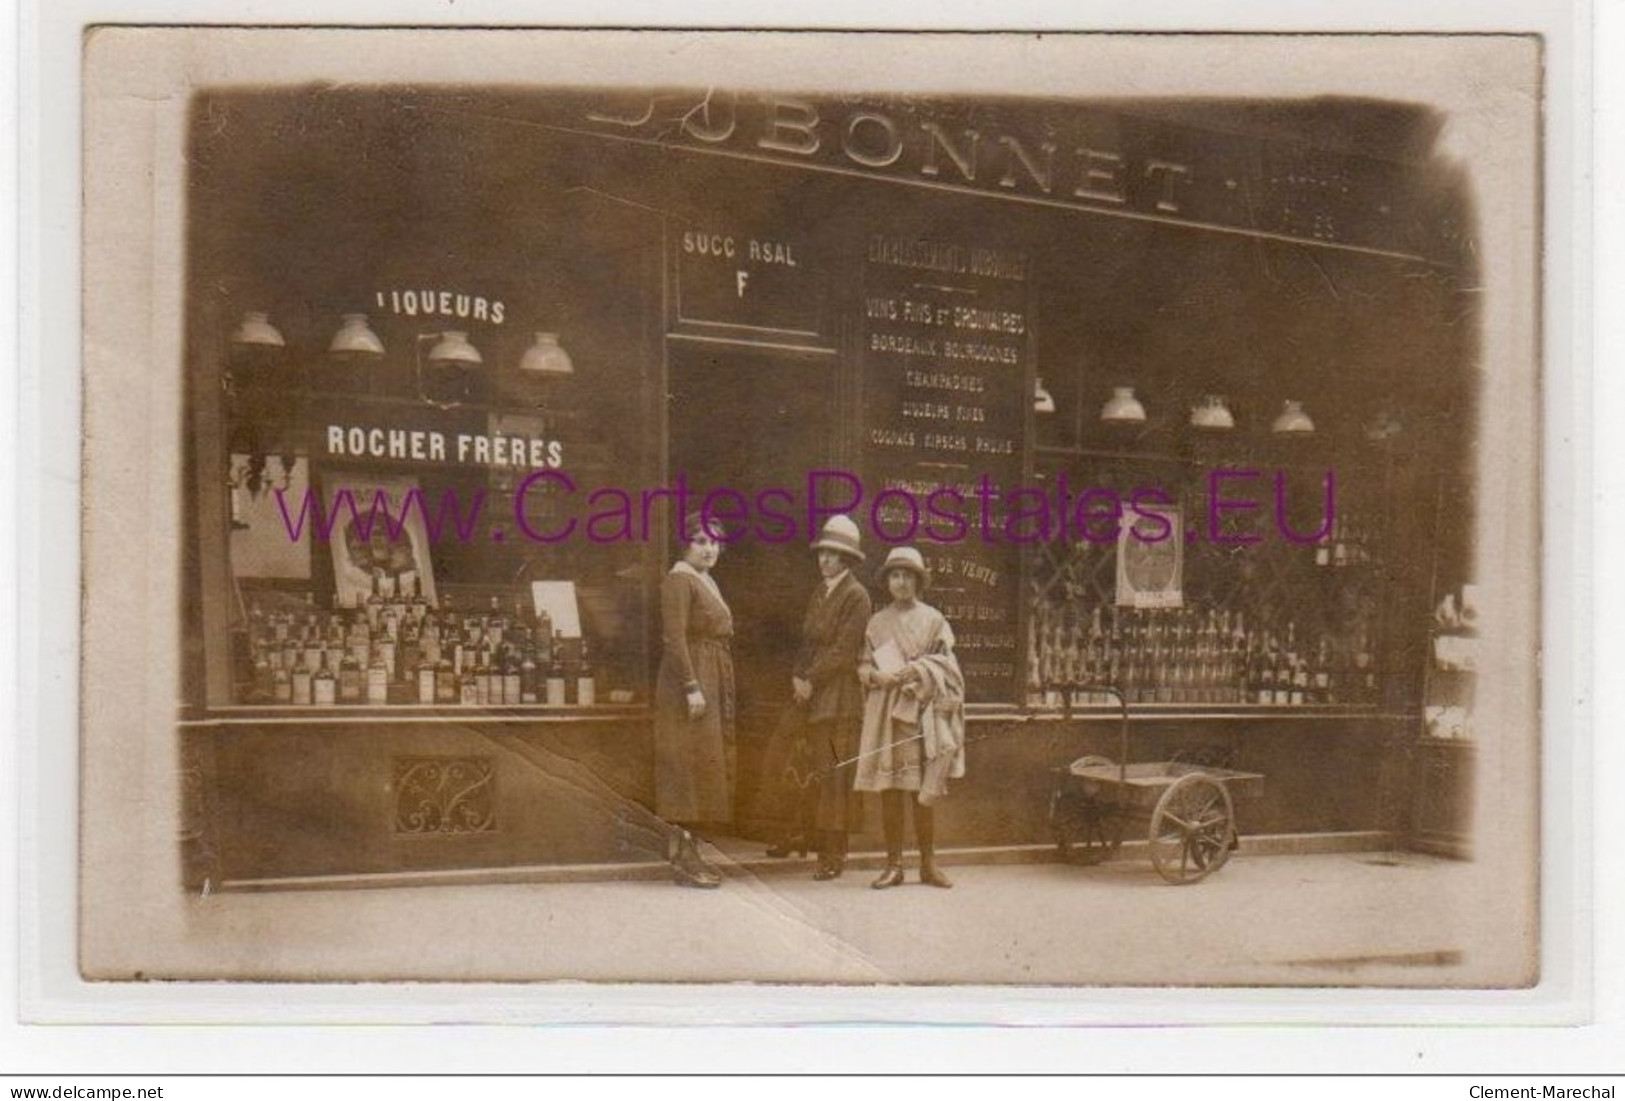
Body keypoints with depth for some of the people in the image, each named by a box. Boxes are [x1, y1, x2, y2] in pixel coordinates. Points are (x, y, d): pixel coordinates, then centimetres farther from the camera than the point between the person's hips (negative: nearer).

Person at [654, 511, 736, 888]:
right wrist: (692, 687, -24)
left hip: (713, 685, 10)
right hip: (688, 683, -10)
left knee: (705, 763, 10)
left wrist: (725, 694, 19)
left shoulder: (707, 582, 17)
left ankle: (685, 850, 16)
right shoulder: (678, 581, -11)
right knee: (689, 762, -9)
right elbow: (674, 639, -18)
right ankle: (683, 859, -6)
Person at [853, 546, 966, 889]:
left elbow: (945, 665, 2)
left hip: (923, 711, -1)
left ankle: (928, 864, 8)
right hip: (886, 711, 1)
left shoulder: (933, 620, 7)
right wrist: (877, 675, -9)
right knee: (889, 789, -1)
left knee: (924, 790, -1)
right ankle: (893, 865, 4)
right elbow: (863, 664, 12)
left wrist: (915, 670, -13)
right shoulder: (878, 623, 13)